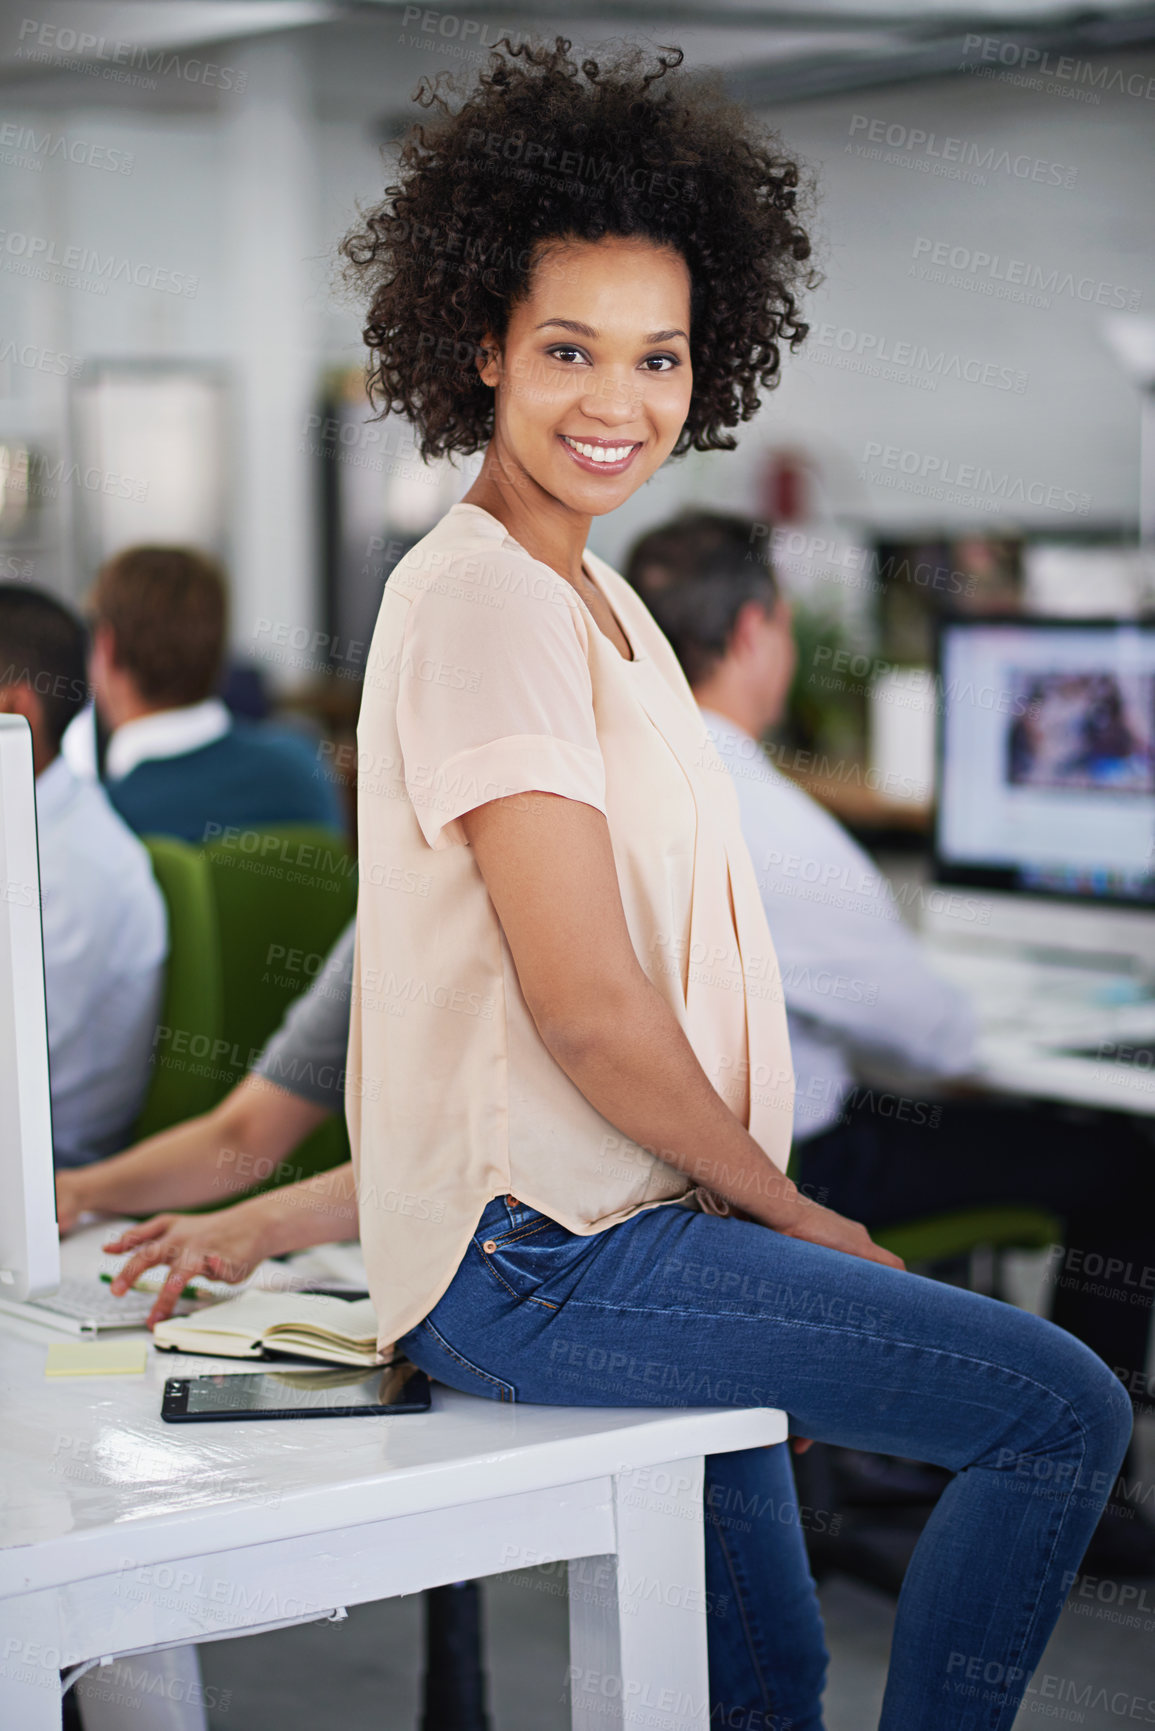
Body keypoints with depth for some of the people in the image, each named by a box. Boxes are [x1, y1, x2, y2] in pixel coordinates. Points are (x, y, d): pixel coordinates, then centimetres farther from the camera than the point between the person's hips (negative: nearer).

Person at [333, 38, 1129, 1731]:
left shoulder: (590, 596, 14)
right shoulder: (483, 600, -16)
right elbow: (587, 1008, -21)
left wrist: (762, 1211, 9)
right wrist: (798, 1217, -9)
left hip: (611, 1231, 10)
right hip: (542, 1258, -10)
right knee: (1065, 1411, -10)